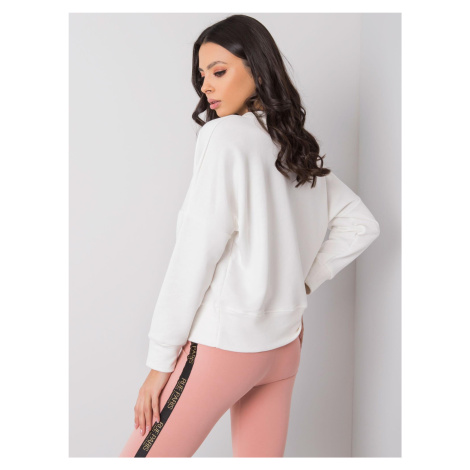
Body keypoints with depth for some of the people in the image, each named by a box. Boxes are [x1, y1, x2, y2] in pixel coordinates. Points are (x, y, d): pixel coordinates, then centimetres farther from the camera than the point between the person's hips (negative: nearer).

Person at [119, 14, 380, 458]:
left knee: (143, 454, 6)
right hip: (283, 346, 8)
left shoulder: (225, 135, -13)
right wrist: (301, 284, 12)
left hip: (222, 345, -7)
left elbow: (197, 254, -16)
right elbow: (361, 225, 15)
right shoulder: (300, 147, 8)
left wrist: (160, 360, -10)